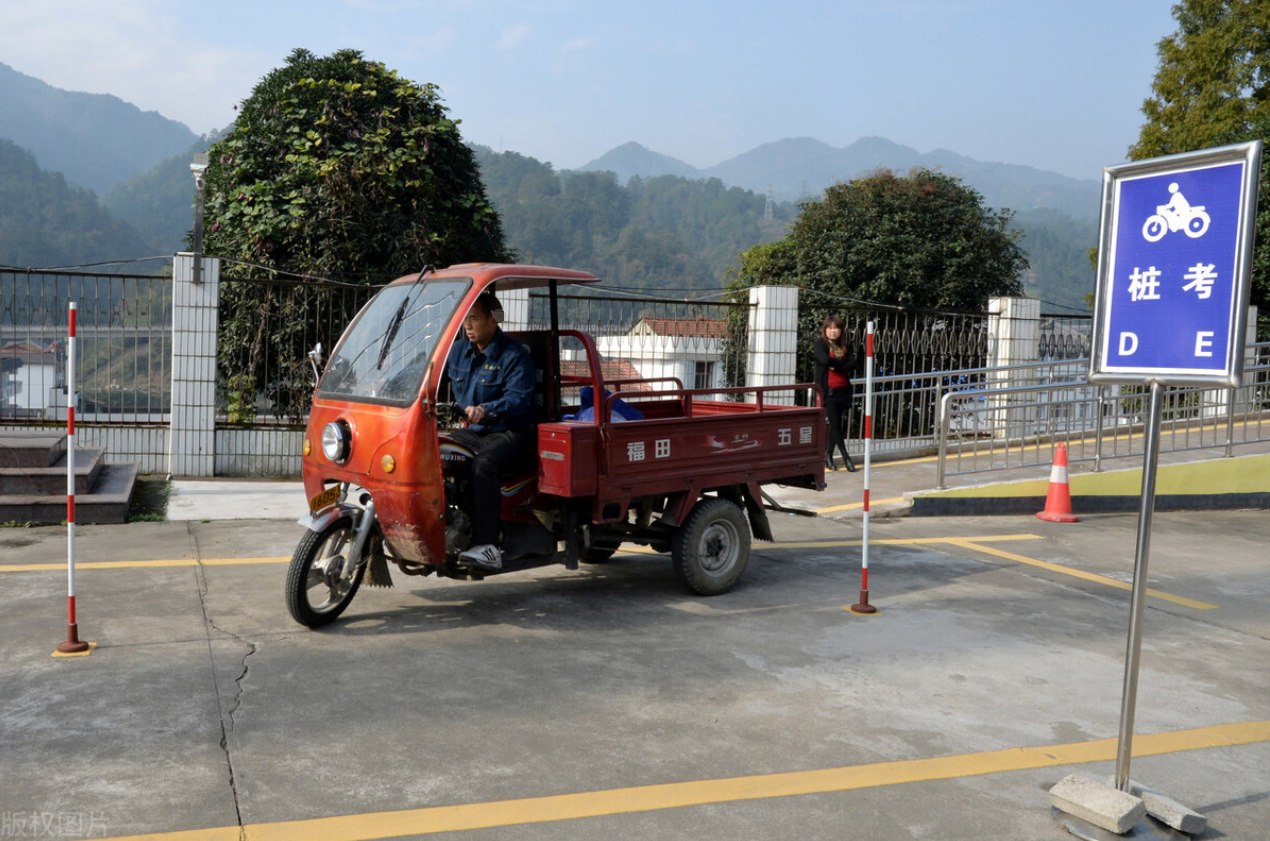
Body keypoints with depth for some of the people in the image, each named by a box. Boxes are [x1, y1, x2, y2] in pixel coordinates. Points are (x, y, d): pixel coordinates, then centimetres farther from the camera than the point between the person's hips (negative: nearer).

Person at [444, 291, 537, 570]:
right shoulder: (458, 350, 14)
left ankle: (486, 547, -40)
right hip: (471, 432, 7)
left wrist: (485, 410, -38)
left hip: (510, 433, -7)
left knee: (483, 465, -36)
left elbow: (519, 399, -21)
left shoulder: (514, 355, -8)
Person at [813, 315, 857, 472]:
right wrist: (842, 364, -6)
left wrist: (835, 366, -13)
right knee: (835, 423, -6)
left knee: (835, 423, 7)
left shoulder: (844, 346, 14)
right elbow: (825, 360, -19)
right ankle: (846, 456, -3)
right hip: (828, 390, -5)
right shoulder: (820, 344, -1)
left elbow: (852, 364, -1)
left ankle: (828, 455, 16)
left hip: (843, 389, 5)